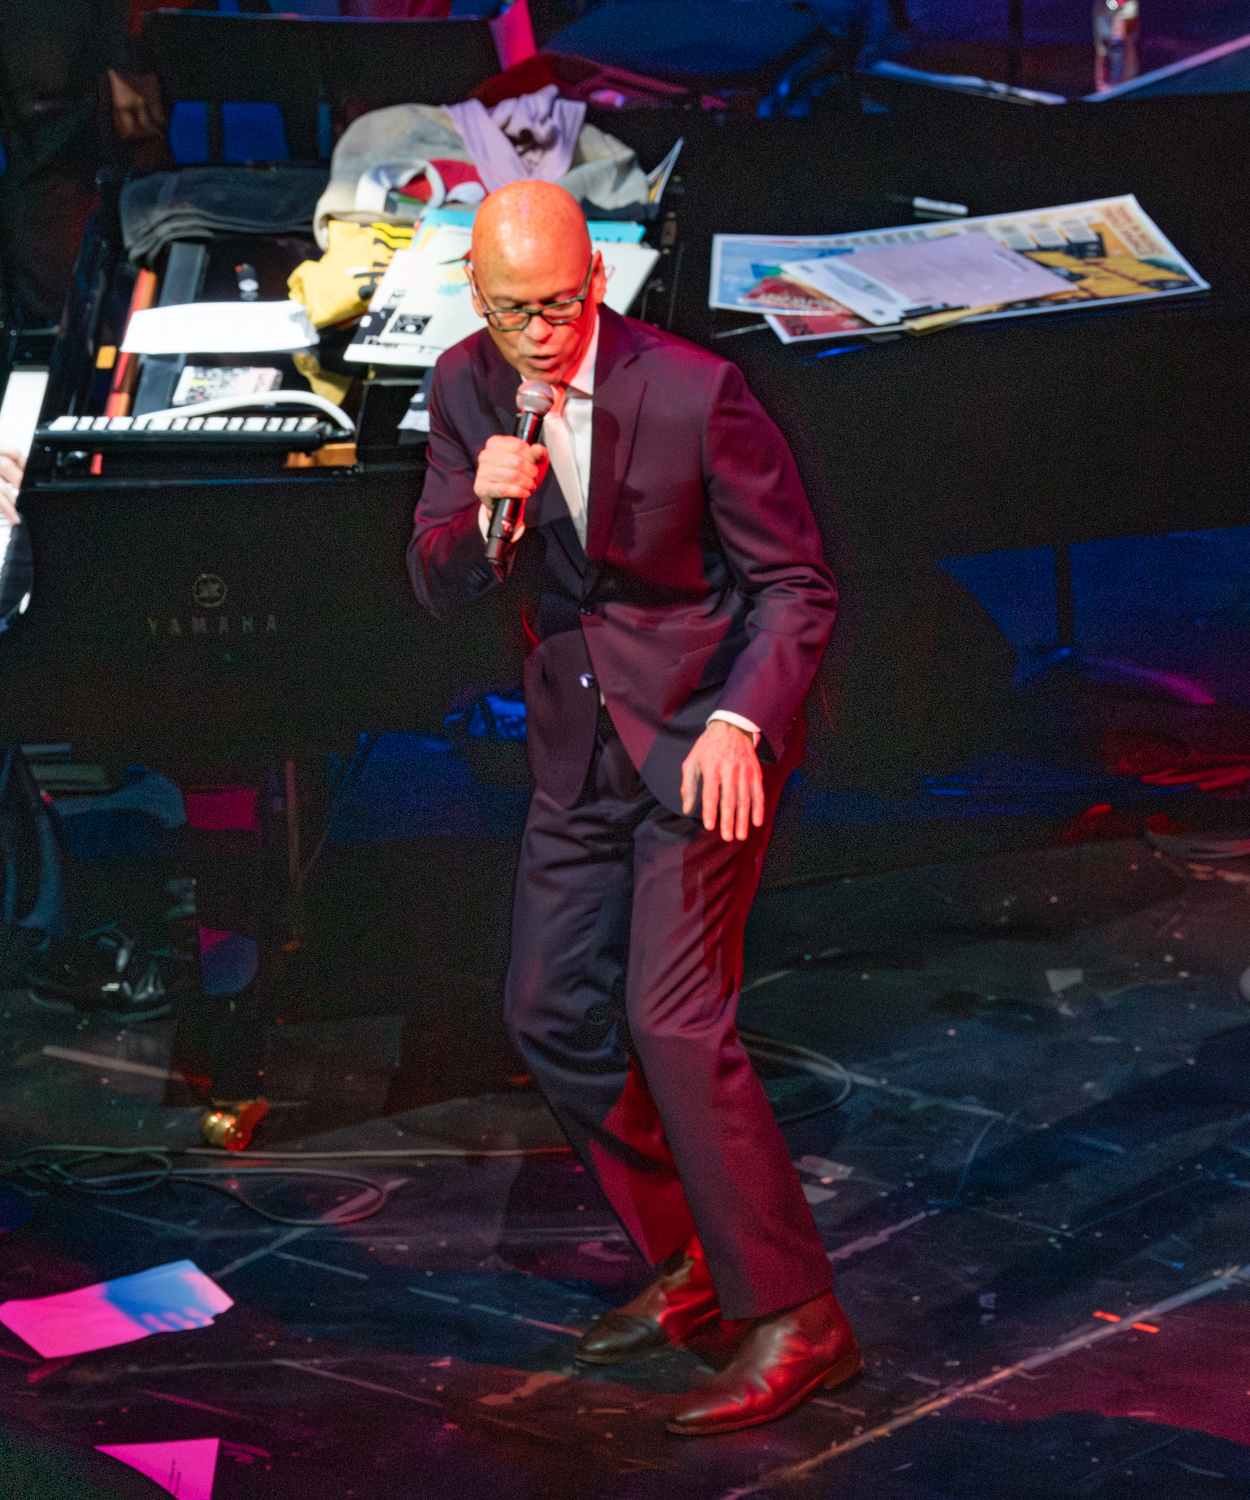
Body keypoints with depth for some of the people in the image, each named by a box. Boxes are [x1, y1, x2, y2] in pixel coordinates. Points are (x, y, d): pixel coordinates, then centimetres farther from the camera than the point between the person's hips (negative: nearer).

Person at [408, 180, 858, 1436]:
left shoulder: (694, 394, -20)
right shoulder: (469, 388, -3)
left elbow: (796, 587, -13)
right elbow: (438, 589, -1)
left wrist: (738, 726, -28)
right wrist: (484, 510, -23)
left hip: (705, 734, -7)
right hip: (579, 744, 7)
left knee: (674, 1019, -16)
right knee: (550, 1014, 11)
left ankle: (791, 1317, -8)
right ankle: (692, 1266, 27)